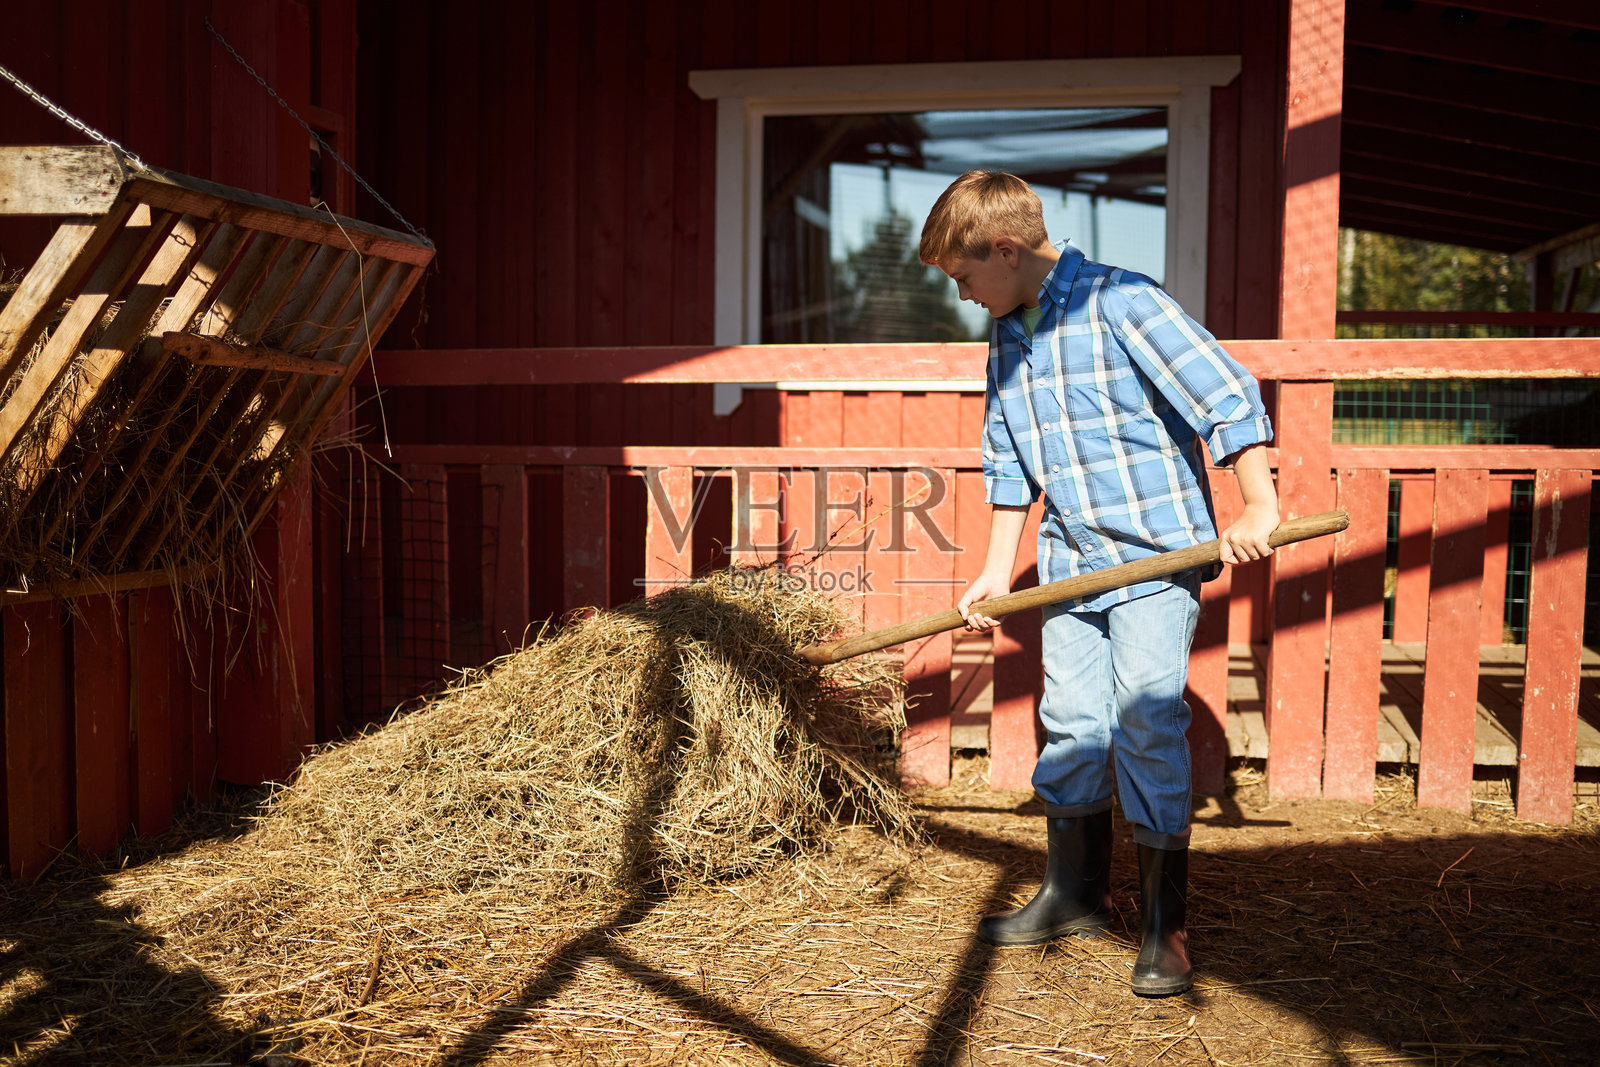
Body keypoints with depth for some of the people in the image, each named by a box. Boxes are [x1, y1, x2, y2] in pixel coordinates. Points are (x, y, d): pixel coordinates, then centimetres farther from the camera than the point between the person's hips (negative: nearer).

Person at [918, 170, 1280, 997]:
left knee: (1146, 725, -8)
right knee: (1069, 724, 11)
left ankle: (1165, 927, 6)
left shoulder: (1120, 302, -14)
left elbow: (1227, 392, -17)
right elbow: (1008, 463, 16)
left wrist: (1257, 507, -23)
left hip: (1156, 552, -7)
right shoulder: (1008, 339, 10)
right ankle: (1075, 894, 27)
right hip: (1071, 562, 7)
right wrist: (997, 571, 14)